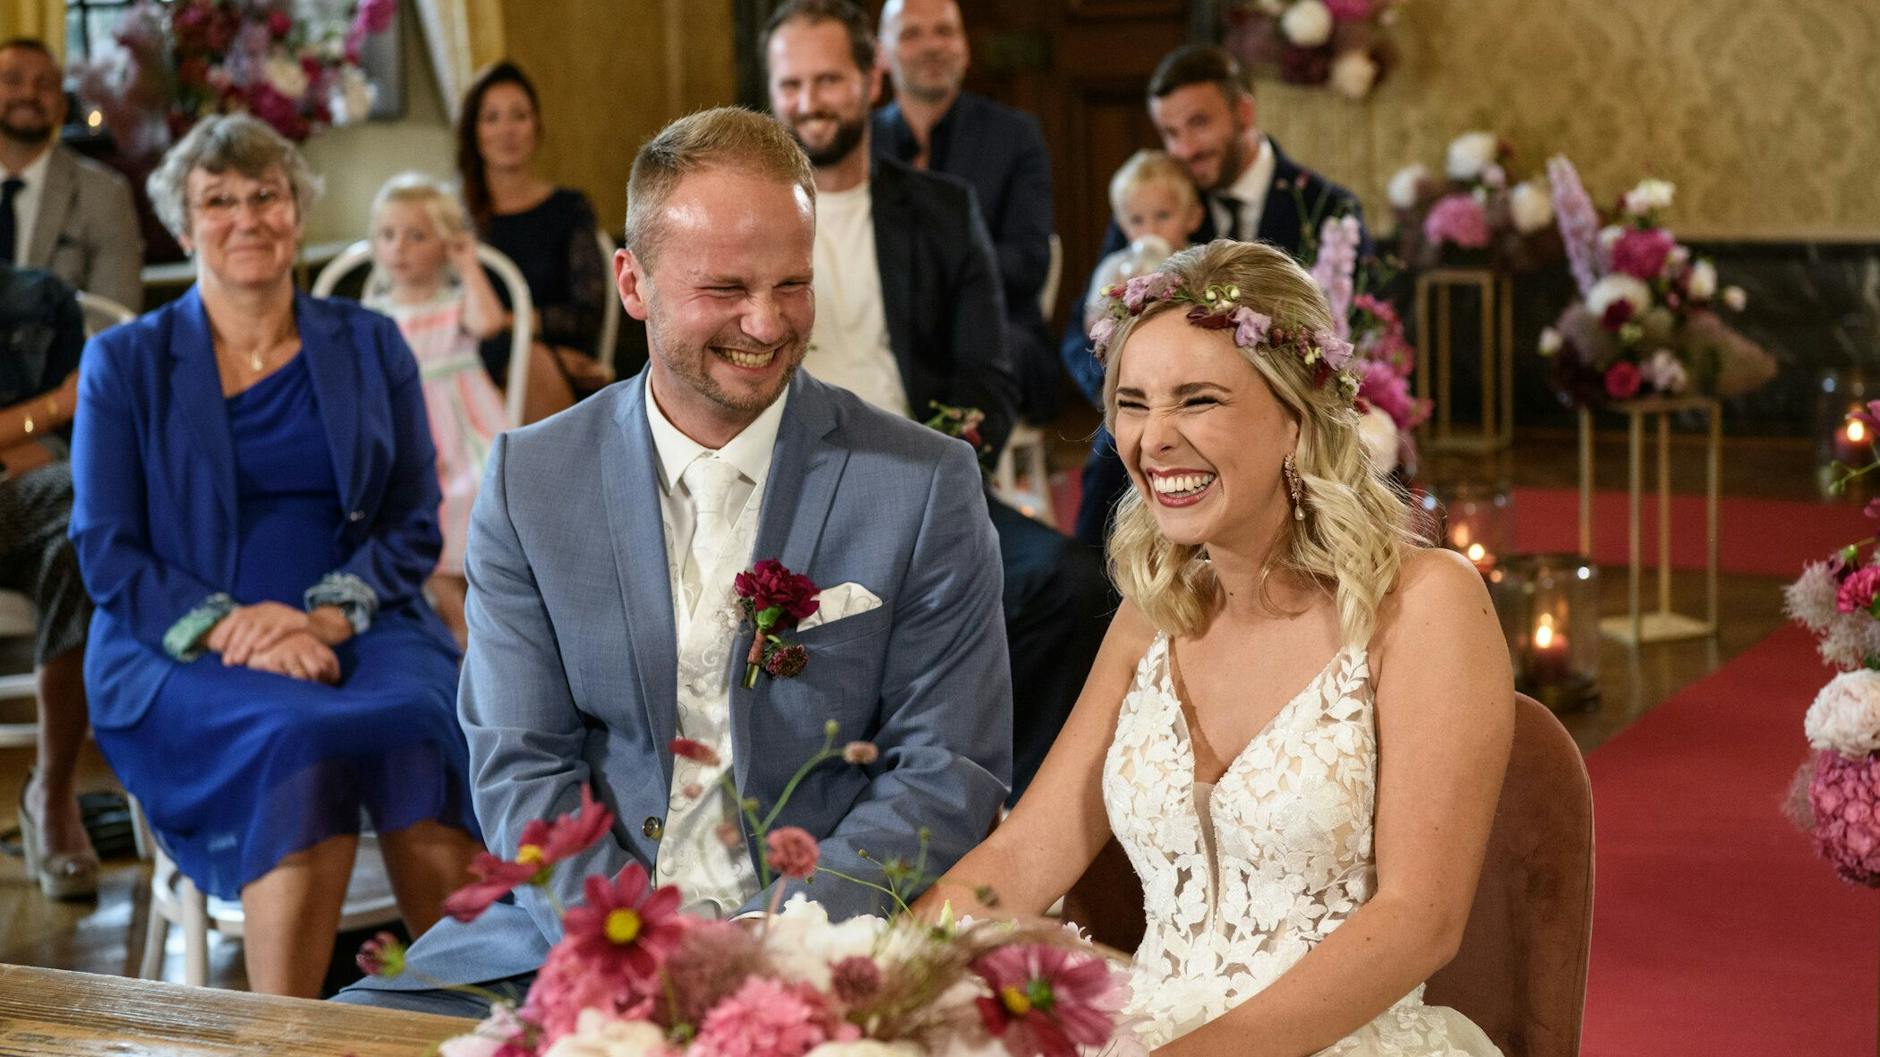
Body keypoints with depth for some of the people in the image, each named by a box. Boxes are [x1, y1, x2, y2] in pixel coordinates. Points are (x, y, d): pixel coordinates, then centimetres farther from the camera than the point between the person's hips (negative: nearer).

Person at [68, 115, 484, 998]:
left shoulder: (370, 347, 15)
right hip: (182, 654, -2)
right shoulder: (124, 362, 10)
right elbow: (106, 552, 3)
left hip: (358, 630, 2)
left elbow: (415, 522, 10)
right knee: (297, 740, -35)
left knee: (425, 724, -33)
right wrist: (231, 626, -14)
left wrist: (330, 611, -11)